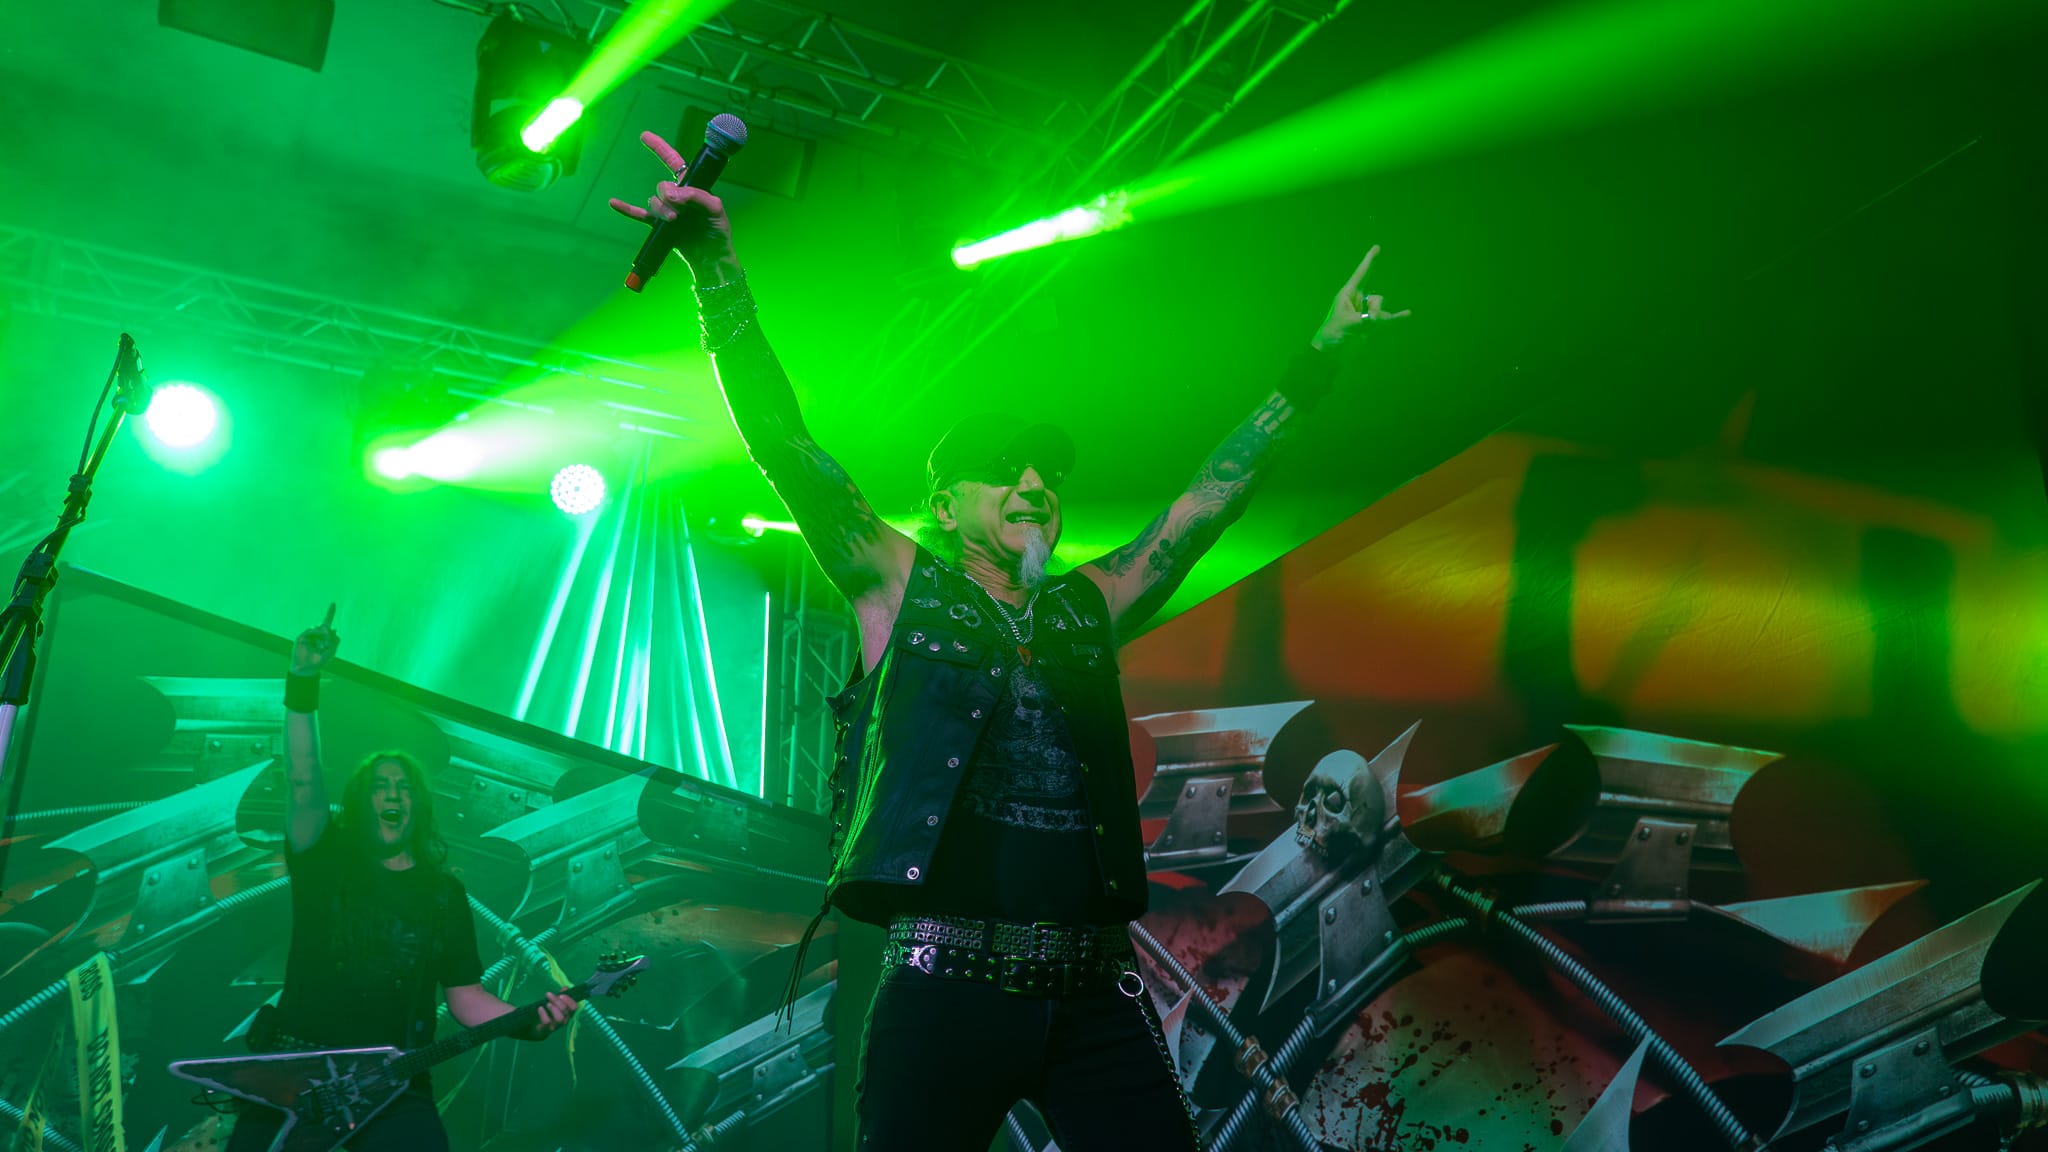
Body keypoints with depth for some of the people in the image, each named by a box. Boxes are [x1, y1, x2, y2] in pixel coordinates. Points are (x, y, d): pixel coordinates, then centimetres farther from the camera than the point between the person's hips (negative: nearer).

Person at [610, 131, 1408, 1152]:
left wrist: (1315, 362, 23)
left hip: (1097, 997, 3)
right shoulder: (900, 586, 8)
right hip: (947, 987, -3)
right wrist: (717, 264, -7)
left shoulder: (1089, 609, 16)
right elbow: (783, 443, 1)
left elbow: (1207, 501, 21)